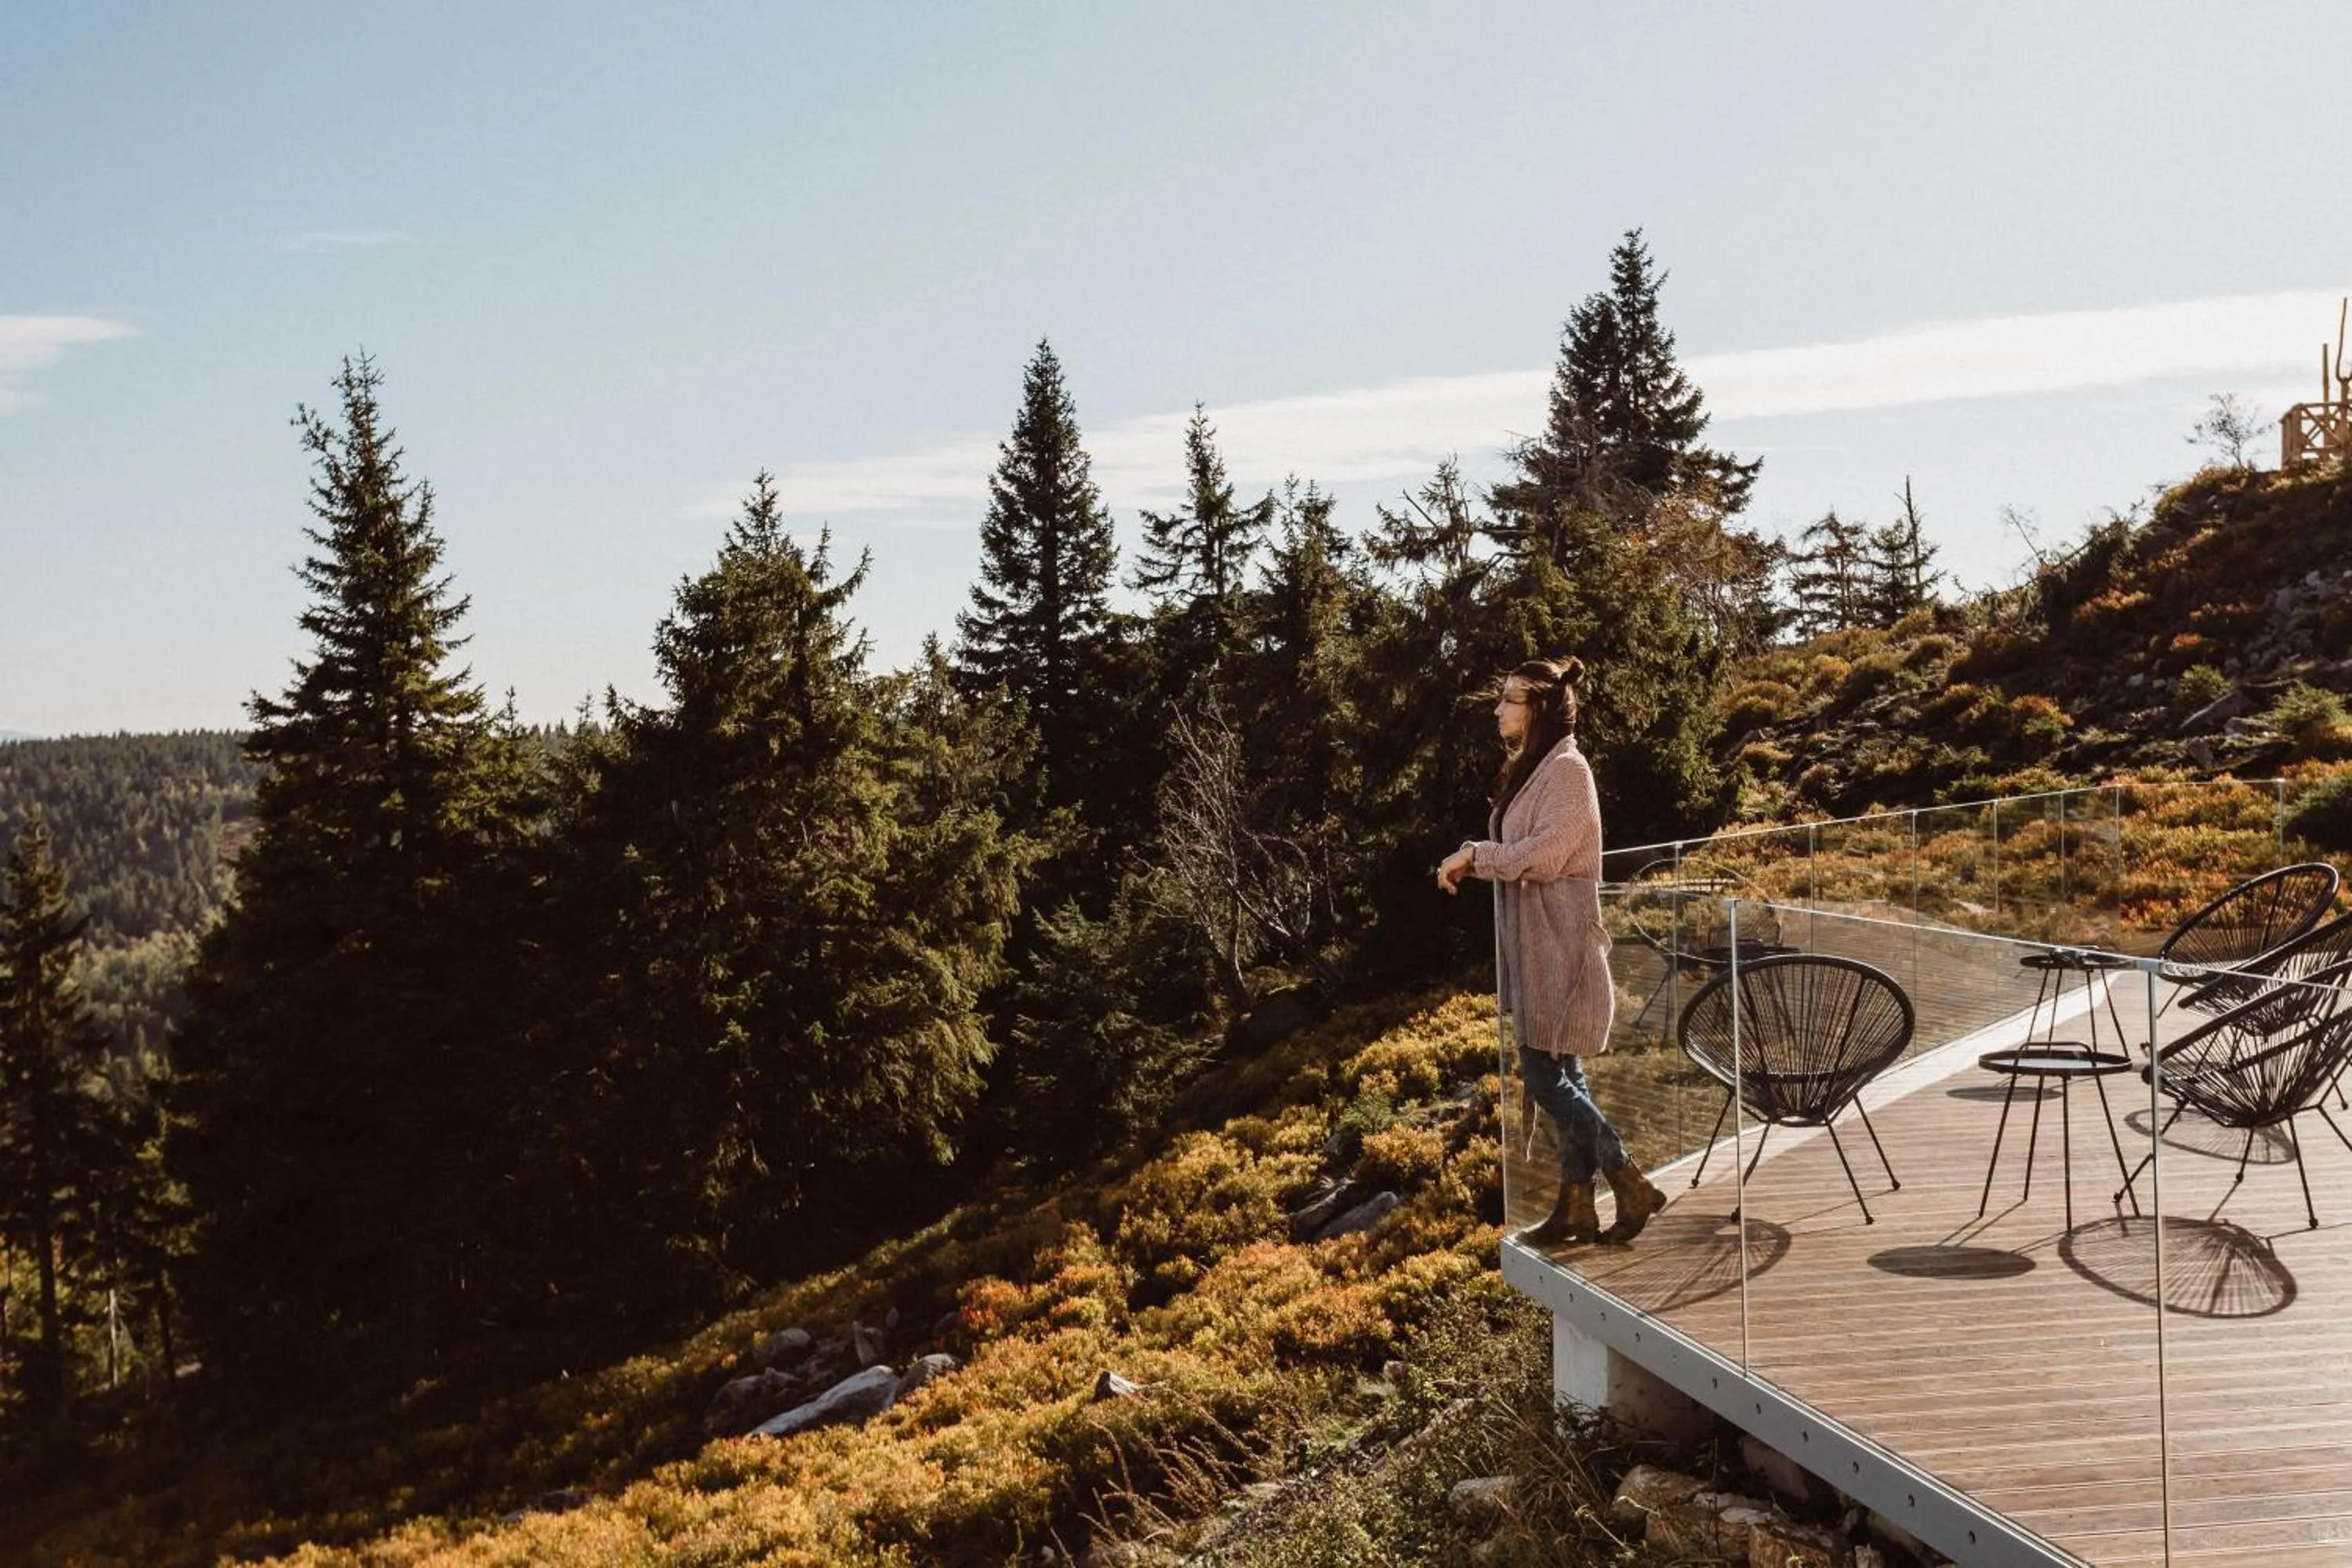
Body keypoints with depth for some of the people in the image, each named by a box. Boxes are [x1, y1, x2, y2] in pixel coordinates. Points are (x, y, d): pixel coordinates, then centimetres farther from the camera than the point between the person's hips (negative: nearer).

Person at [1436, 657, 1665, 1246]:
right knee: (1562, 1077, 12)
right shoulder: (1532, 769, 15)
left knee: (1544, 1076, -7)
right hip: (1535, 946, 9)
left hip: (1560, 947, -9)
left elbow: (1543, 855, -22)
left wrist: (1474, 854, -13)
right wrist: (1474, 861, -2)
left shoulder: (1567, 769, -14)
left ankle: (1632, 1186, 2)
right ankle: (1577, 1206, 18)